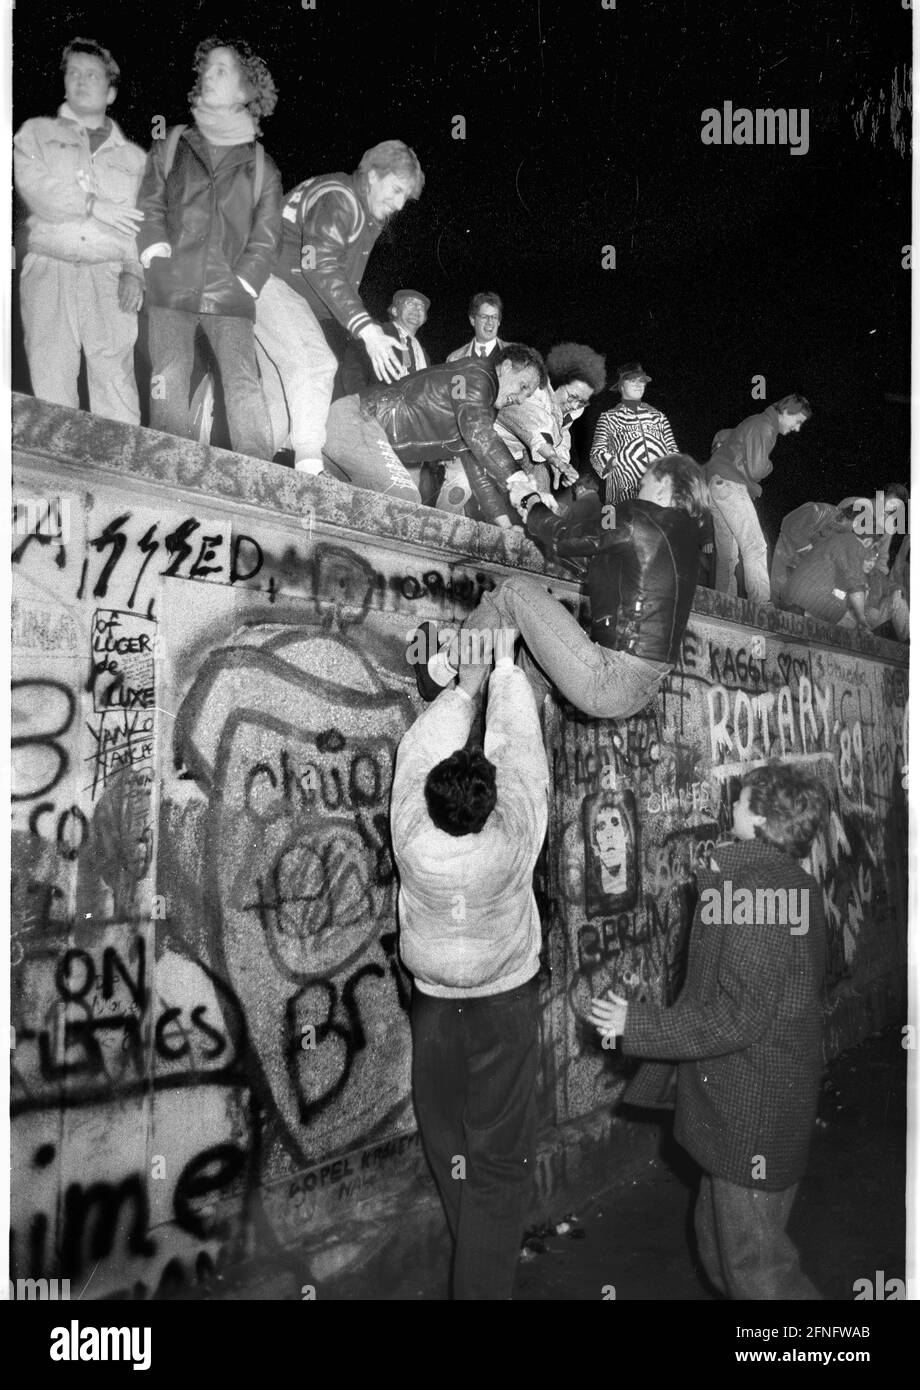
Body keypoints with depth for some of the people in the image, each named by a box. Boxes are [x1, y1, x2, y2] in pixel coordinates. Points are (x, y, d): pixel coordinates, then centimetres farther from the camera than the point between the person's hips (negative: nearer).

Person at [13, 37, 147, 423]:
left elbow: (143, 223, 12)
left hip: (110, 279, 0)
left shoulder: (133, 156, 22)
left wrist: (134, 272, -5)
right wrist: (96, 206, -4)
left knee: (117, 391, -13)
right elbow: (35, 190, 0)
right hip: (49, 272, 0)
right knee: (51, 391, -9)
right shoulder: (36, 133, 18)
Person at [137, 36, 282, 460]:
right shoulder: (169, 148, 16)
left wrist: (240, 283, -5)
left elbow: (265, 238, 8)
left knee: (244, 386, -16)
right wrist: (160, 259, -5)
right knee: (168, 388, -10)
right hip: (170, 292, 1)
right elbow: (149, 210, 11)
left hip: (229, 297, -1)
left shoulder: (261, 166, 14)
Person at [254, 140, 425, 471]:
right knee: (315, 363, -28)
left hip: (300, 297, 10)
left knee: (283, 395, 6)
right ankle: (310, 465, -38)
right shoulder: (336, 200, -18)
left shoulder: (373, 217, 14)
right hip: (268, 280, -10)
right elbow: (320, 266, -33)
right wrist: (366, 329, -41)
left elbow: (346, 279, 18)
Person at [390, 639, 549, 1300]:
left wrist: (464, 688, 8)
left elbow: (421, 748, -6)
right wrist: (507, 669, 1)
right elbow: (520, 746, -13)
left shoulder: (413, 839, -21)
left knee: (449, 1148, 17)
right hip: (505, 1004, -2)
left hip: (434, 1007, 3)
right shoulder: (511, 840, -25)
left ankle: (479, 1262, 32)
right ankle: (485, 1282, 7)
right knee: (500, 1160, 5)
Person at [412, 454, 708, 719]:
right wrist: (536, 506, 25)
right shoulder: (683, 531, 13)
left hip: (610, 684, -9)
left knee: (516, 590, -2)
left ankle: (442, 667, 11)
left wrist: (529, 501, 17)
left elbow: (561, 539, -1)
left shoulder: (641, 518, -11)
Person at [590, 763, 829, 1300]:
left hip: (753, 1111, -10)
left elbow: (736, 1016, -25)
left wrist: (637, 1024, -19)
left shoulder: (754, 885, -23)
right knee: (719, 1243, 21)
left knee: (756, 1266, 4)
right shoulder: (792, 883, 8)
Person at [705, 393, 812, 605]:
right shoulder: (763, 427, -10)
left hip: (717, 484, 10)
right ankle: (762, 603, -20)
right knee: (755, 547, -14)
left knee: (727, 552, 10)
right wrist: (768, 465, 4)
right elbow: (755, 470, -18)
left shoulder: (758, 423, 22)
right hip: (729, 484, -10)